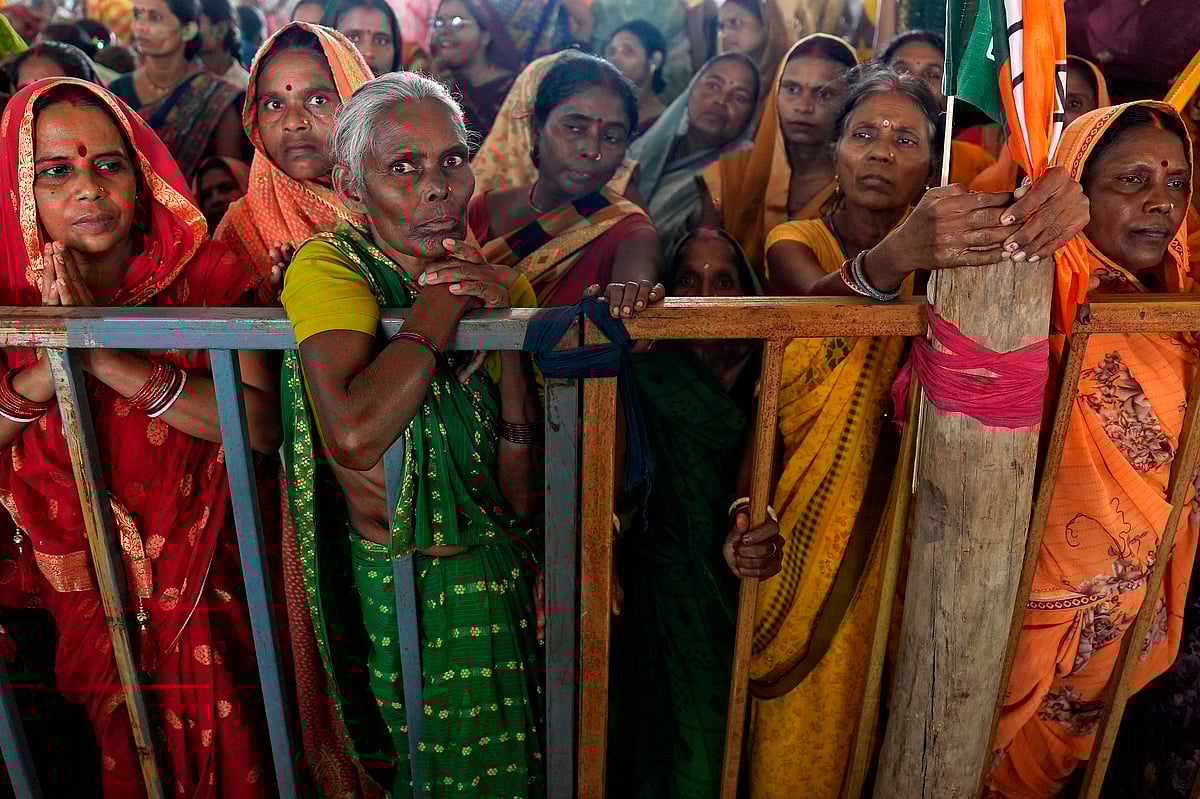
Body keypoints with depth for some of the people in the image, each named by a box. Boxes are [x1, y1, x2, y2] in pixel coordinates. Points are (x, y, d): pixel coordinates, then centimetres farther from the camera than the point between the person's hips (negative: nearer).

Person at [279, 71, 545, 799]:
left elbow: (523, 494, -10)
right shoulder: (327, 268, -14)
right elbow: (355, 433, -35)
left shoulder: (501, 283, -3)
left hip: (494, 568, 4)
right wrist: (446, 300, -24)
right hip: (394, 582, -3)